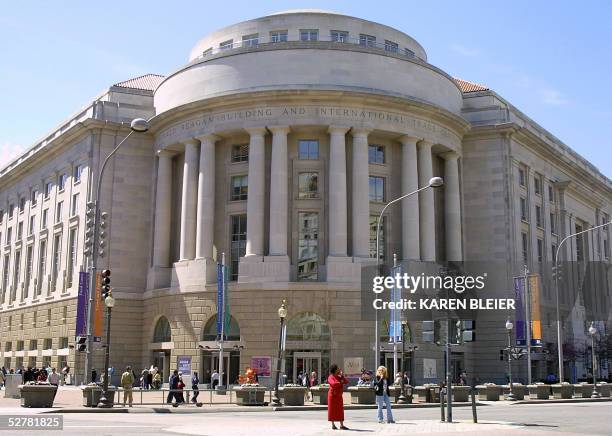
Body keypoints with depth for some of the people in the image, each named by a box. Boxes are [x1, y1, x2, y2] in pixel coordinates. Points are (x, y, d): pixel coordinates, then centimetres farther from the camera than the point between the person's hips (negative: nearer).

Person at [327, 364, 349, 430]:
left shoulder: (339, 377, 12)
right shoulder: (330, 377, -9)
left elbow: (346, 382, 4)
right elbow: (333, 384, -27)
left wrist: (342, 376, -5)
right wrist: (340, 383, -13)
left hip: (339, 396, 7)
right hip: (333, 395, -7)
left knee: (340, 410, 5)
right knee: (332, 410, 0)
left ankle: (341, 425, 7)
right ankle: (333, 425, 7)